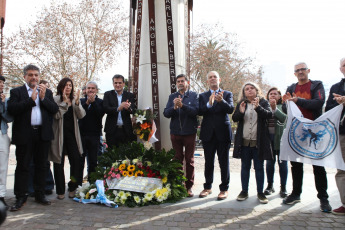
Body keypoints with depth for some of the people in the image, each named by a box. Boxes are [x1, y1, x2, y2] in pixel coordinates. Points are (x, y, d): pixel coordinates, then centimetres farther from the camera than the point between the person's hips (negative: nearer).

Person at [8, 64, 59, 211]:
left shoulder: (47, 92, 12)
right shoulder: (16, 92, 4)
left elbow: (55, 109, 1)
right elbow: (12, 110, -11)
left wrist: (43, 98, -11)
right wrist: (31, 99, -14)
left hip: (43, 134, 3)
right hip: (24, 135, -2)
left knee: (41, 166, 10)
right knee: (22, 167, 3)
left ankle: (40, 195, 22)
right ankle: (20, 197, 15)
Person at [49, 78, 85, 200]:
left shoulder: (75, 99, 9)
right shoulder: (56, 99, -2)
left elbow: (81, 115, -3)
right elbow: (56, 115, -15)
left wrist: (76, 102, -17)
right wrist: (65, 102, -20)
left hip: (72, 134, 3)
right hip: (59, 134, -2)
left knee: (77, 160, -7)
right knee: (59, 162, 6)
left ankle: (72, 187, 13)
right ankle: (60, 191, 19)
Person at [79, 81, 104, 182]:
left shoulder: (100, 102, 4)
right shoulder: (81, 101, 9)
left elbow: (100, 114, -13)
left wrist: (93, 102, -15)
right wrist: (87, 103, -15)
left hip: (94, 135, -1)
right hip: (81, 134, 1)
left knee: (93, 161, 7)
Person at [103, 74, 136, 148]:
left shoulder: (130, 95, 8)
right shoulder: (108, 94, 7)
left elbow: (133, 110, -5)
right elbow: (105, 109, -8)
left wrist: (129, 108, -30)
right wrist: (118, 108, -26)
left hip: (126, 130, 1)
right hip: (112, 130, 0)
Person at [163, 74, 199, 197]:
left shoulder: (194, 95, 2)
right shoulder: (172, 96, 10)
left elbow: (195, 111, -14)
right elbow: (166, 113, 0)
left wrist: (182, 105, -26)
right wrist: (174, 107, -18)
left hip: (189, 132, -2)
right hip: (175, 132, 2)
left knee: (189, 160, 4)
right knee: (177, 159, 8)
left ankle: (189, 186, 13)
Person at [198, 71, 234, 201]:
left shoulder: (227, 94, 7)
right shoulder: (202, 96, 10)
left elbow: (230, 109, -10)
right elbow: (200, 112, -4)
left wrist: (221, 101, -29)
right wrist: (209, 104, -23)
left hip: (223, 132, -1)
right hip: (208, 133, 2)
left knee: (224, 162, 3)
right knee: (208, 162, 10)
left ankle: (224, 189, 16)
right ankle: (208, 187, 24)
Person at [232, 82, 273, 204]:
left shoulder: (263, 102, 4)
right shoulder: (241, 104, 9)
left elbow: (269, 114, -12)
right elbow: (234, 118, 0)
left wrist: (258, 107, -29)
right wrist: (240, 112, -21)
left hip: (258, 141, -2)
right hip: (244, 141, 2)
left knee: (259, 167, 5)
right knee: (245, 167, 9)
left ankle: (260, 193, 15)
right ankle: (244, 191, 18)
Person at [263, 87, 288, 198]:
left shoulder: (283, 106, 3)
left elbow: (285, 118, -14)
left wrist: (275, 109, -19)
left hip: (280, 138, -2)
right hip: (268, 137, 2)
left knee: (282, 162, 4)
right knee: (269, 162, 7)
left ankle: (283, 187, 13)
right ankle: (270, 185, 18)